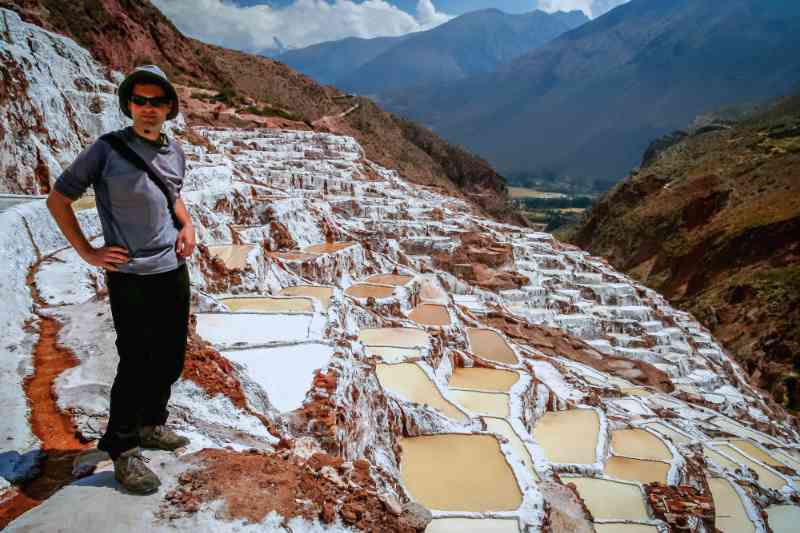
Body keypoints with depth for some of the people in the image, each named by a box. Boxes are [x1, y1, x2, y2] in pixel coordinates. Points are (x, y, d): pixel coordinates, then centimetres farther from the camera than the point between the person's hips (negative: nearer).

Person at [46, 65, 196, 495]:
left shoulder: (175, 151, 7)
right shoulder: (107, 149, -9)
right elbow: (57, 200, -1)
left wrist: (187, 225, 7)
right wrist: (87, 253, -6)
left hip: (174, 270, 6)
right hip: (130, 276, -6)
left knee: (171, 359, 15)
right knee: (136, 364, -1)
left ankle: (151, 426, 36)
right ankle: (123, 450, 18)